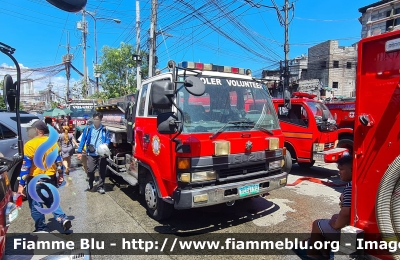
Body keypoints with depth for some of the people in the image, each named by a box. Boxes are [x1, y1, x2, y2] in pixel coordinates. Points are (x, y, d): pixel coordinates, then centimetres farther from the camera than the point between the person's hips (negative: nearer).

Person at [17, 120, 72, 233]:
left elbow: (26, 166, -16)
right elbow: (58, 160, 4)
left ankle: (41, 229, 21)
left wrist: (21, 184, -12)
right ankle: (63, 219, 6)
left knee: (35, 205, 11)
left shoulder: (30, 144, -16)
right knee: (51, 201, 22)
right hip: (50, 178, 6)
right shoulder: (53, 142, -1)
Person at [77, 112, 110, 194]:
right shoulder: (89, 129, 6)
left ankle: (100, 187, 16)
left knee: (102, 171, 2)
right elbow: (83, 140, 7)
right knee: (90, 170, -3)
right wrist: (79, 152, 3)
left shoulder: (105, 130, 4)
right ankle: (90, 184, 26)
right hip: (91, 154, 0)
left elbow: (108, 140, 9)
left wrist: (106, 144, -14)